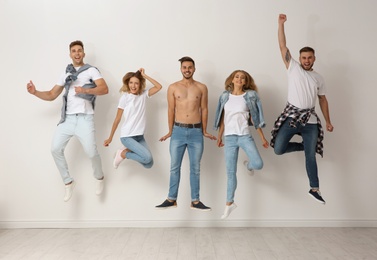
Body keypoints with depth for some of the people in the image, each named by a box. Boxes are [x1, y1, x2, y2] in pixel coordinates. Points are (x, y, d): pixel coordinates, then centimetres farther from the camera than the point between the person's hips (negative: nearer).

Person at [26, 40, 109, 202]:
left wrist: (85, 90, -25)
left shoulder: (91, 71, 5)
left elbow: (104, 89, -10)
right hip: (68, 118, 5)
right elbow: (51, 95, 16)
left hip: (84, 118, -5)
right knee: (55, 149, -5)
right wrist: (35, 92, -2)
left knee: (91, 152, -12)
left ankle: (99, 178, 18)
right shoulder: (65, 74, 19)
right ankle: (68, 182, 12)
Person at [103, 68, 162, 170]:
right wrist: (110, 137, 0)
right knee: (148, 158, -21)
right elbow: (117, 119, -4)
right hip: (127, 136, -5)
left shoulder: (143, 94, 4)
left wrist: (144, 76, -5)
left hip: (140, 136, 5)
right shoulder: (125, 98, -7)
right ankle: (123, 153, 2)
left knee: (149, 164, 2)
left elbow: (159, 87, -5)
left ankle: (129, 151, 19)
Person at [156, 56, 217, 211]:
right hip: (178, 131, 0)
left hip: (196, 131, 0)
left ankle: (195, 201, 17)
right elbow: (171, 110, 5)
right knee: (174, 167, 7)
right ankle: (172, 199, 18)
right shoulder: (173, 87, 3)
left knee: (195, 168, 8)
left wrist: (204, 131, 8)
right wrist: (170, 132, 6)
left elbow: (204, 109, 8)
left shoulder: (202, 88, 4)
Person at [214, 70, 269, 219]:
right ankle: (229, 203, 20)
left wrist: (262, 138, 2)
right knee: (230, 172, 4)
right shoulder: (225, 96, 9)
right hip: (229, 138, 1)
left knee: (258, 164, -19)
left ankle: (248, 165, 20)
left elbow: (254, 119, 4)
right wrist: (219, 136, 15)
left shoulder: (250, 96, 3)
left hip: (245, 136, -1)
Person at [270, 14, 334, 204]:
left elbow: (323, 99, 16)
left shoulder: (319, 78, 13)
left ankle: (314, 189, 15)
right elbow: (283, 46, -1)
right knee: (278, 149, -9)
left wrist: (328, 121, 10)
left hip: (310, 119, 2)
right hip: (291, 116, -1)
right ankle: (303, 145, 21)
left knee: (311, 155, 3)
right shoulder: (293, 68, 3)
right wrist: (281, 24, -5)